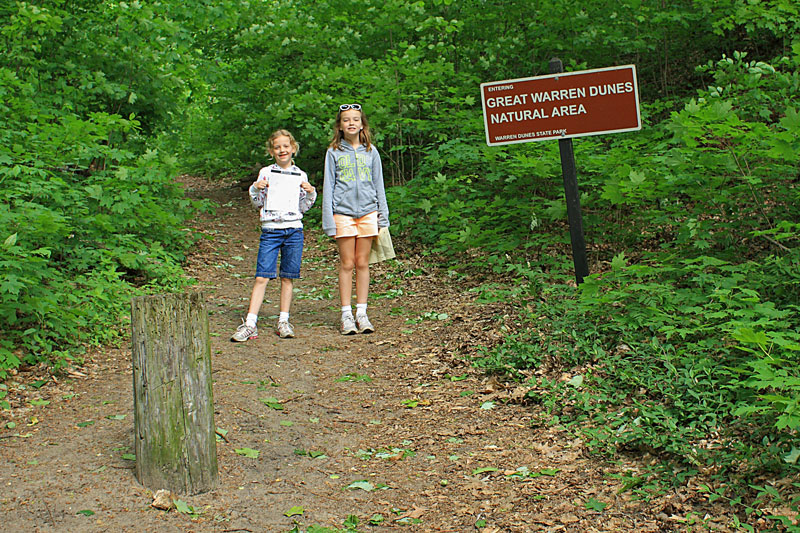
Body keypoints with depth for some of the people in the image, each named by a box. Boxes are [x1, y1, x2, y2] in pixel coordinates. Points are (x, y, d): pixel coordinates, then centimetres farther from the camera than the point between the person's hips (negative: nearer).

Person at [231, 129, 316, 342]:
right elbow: (258, 203, 7)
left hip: (294, 230, 2)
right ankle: (250, 323, -7)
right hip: (270, 230, -2)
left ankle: (283, 321, 13)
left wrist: (310, 193, -3)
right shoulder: (266, 173, 6)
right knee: (261, 277, -7)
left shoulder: (300, 176, 10)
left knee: (288, 277, 4)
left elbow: (303, 207, 14)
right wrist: (255, 189, -11)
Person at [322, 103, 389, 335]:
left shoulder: (371, 151, 9)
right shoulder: (333, 153, 4)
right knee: (347, 264, -1)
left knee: (362, 263, 4)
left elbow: (378, 185, 12)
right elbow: (328, 187, 4)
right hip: (343, 213, -1)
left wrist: (383, 216, 6)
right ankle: (346, 315, 4)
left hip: (368, 212, 1)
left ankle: (362, 313, 10)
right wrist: (328, 220, -3)